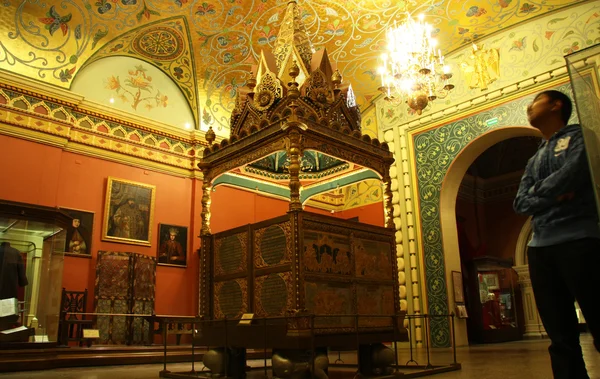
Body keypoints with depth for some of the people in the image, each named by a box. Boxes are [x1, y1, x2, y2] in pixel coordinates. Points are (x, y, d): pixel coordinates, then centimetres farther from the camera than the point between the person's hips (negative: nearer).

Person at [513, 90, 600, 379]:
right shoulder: (534, 162, 25)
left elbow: (571, 174, -12)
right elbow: (520, 203, 11)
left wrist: (539, 191, 4)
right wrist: (554, 197, -6)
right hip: (540, 248, 6)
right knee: (561, 336, 6)